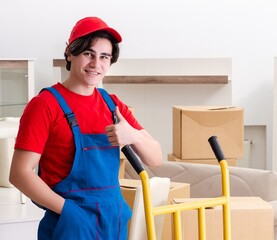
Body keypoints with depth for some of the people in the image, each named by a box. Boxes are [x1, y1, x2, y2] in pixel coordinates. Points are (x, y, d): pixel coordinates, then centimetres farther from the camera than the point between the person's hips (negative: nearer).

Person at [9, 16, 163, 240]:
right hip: (70, 222, -5)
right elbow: (20, 173, -13)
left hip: (115, 220, 6)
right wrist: (68, 210, -18)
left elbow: (155, 158, 6)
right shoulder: (45, 104, -9)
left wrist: (133, 136, -14)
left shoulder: (113, 105, 8)